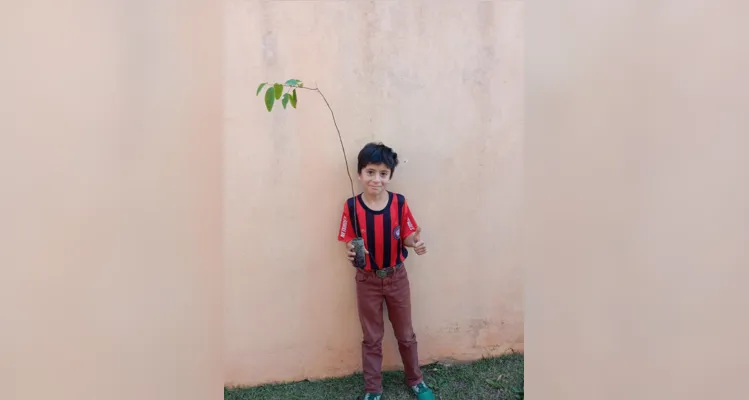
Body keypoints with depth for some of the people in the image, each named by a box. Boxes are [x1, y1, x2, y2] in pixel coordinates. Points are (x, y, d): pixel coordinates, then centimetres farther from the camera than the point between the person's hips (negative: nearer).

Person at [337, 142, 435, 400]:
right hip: (367, 281, -1)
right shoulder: (351, 207, -14)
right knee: (372, 338, 15)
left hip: (397, 277, 1)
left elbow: (406, 236, -4)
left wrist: (416, 242, -26)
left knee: (405, 334, 18)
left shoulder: (399, 203, -11)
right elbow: (350, 243, -7)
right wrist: (351, 252, -30)